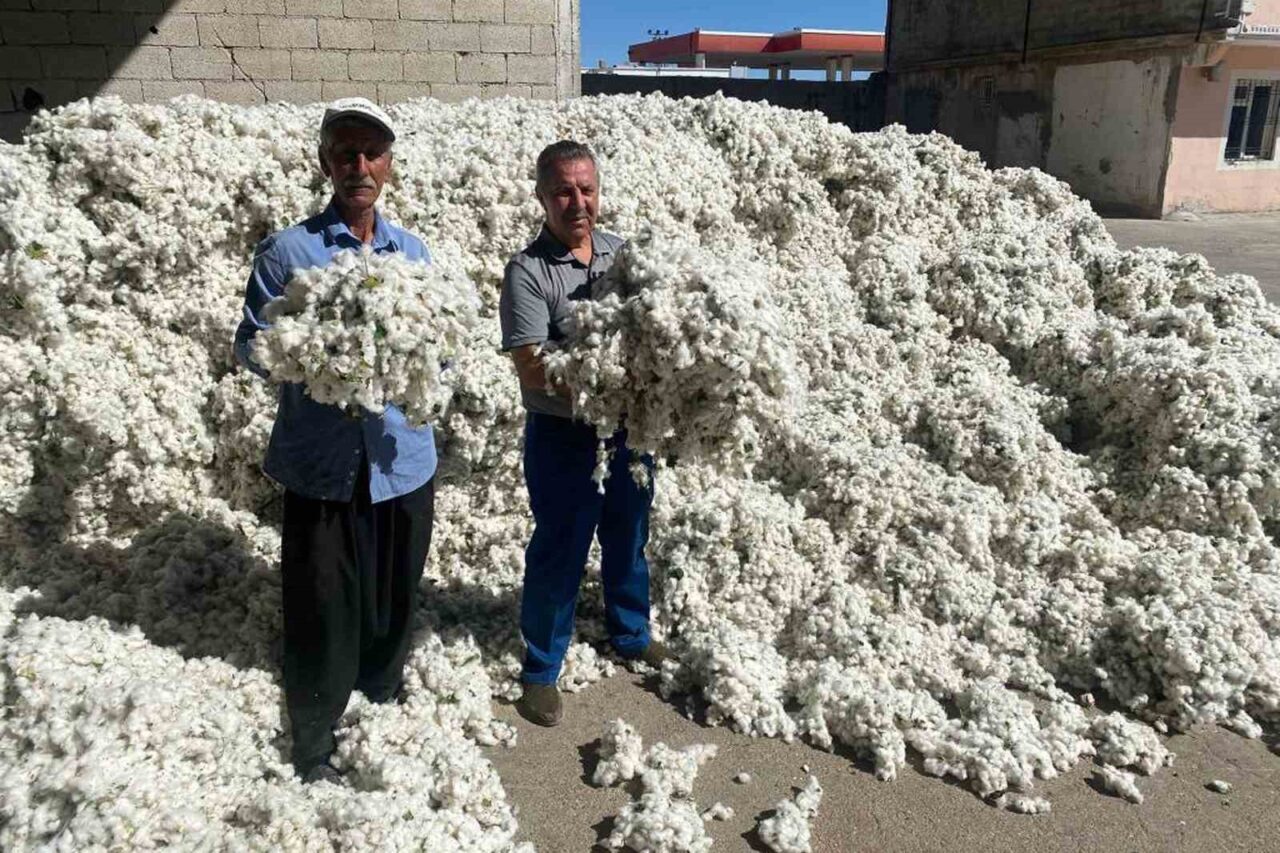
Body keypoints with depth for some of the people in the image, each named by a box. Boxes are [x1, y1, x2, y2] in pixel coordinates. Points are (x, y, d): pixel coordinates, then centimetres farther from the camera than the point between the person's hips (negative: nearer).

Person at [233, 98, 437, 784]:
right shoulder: (288, 250, -3)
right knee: (323, 609, 4)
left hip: (402, 457, 4)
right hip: (322, 462, -3)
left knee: (394, 599, 16)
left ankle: (383, 712, 40)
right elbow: (251, 346, -3)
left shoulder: (412, 251, 10)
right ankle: (313, 749, 24)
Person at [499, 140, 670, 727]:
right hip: (563, 437, -6)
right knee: (559, 553, 5)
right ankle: (541, 670, 25)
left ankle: (630, 634, 45)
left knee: (628, 539, 22)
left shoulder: (621, 252, 3)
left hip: (629, 428, 6)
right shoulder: (528, 272, -15)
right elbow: (532, 370, -21)